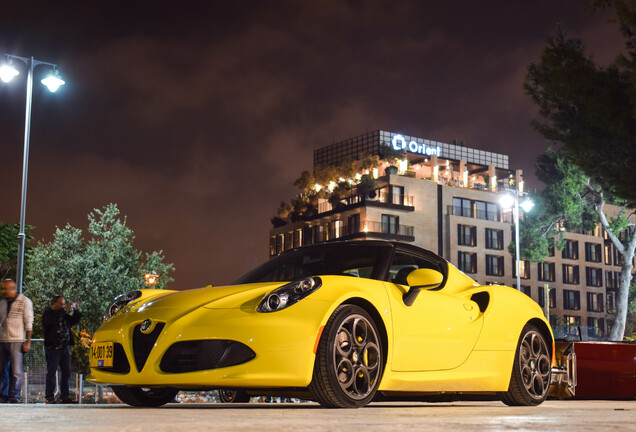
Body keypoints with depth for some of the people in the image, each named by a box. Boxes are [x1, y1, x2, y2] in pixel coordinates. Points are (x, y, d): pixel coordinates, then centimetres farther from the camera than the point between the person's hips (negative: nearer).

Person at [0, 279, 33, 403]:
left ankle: (14, 398, 1)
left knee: (16, 371, -4)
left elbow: (28, 323, -3)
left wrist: (28, 342, -9)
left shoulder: (24, 302, 0)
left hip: (16, 341, -5)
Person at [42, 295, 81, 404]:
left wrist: (76, 310, 1)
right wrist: (64, 309, -25)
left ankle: (64, 396, 9)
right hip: (52, 349, -7)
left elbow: (75, 320, 18)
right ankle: (49, 397, -1)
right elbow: (53, 320, -22)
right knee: (51, 373, -5)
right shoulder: (48, 313, -1)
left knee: (67, 373, 4)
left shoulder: (64, 315, 18)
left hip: (64, 349, 7)